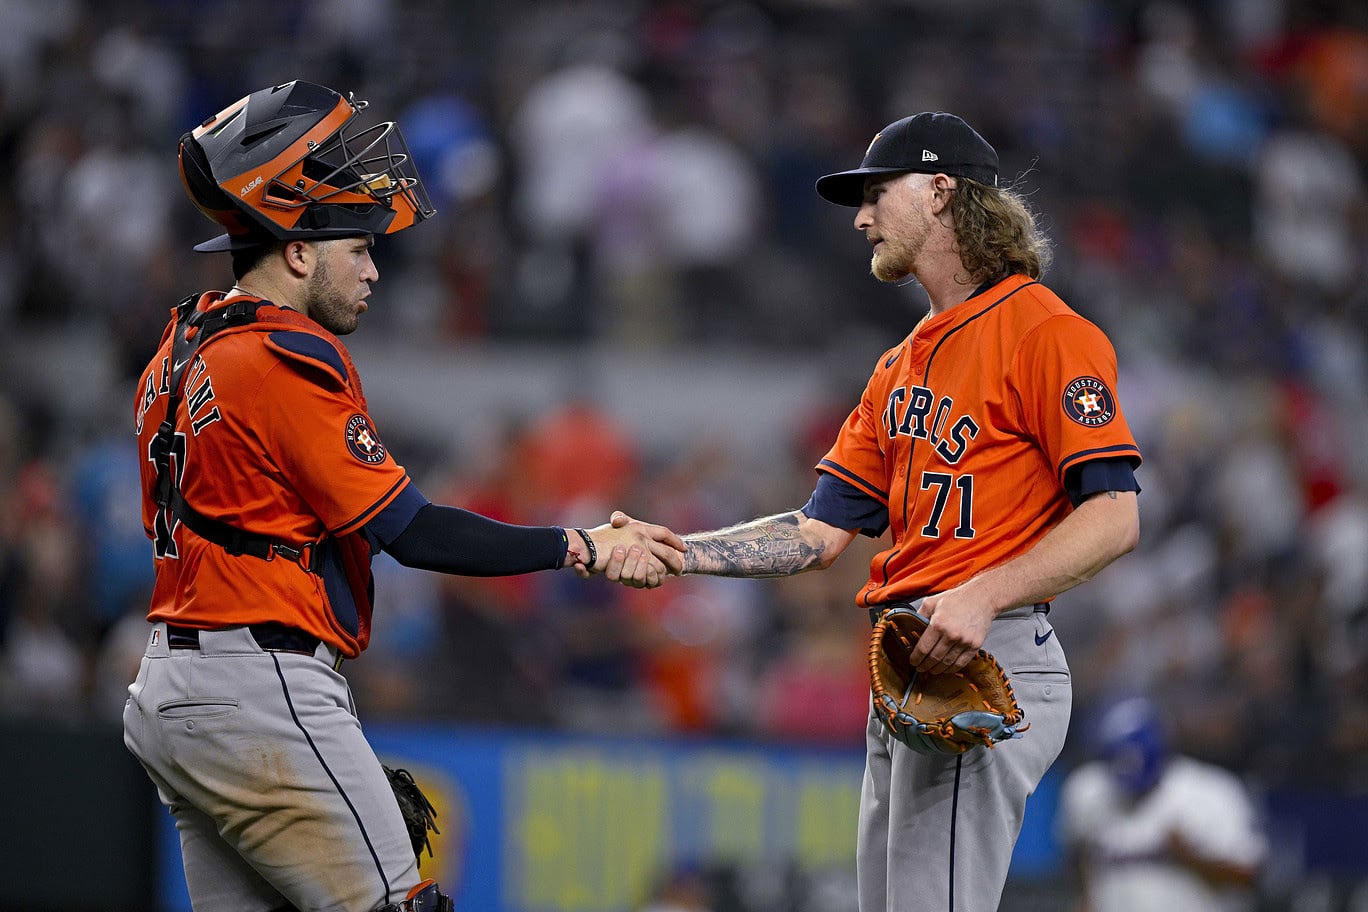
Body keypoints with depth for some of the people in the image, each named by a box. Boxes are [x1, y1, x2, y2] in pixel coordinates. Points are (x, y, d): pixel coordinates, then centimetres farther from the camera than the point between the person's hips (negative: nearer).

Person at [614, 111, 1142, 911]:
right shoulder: (904, 364, 23)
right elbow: (821, 533, 19)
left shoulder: (1045, 332, -7)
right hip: (904, 665, 10)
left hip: (984, 663, -10)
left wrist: (984, 597, -26)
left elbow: (1114, 515, -15)